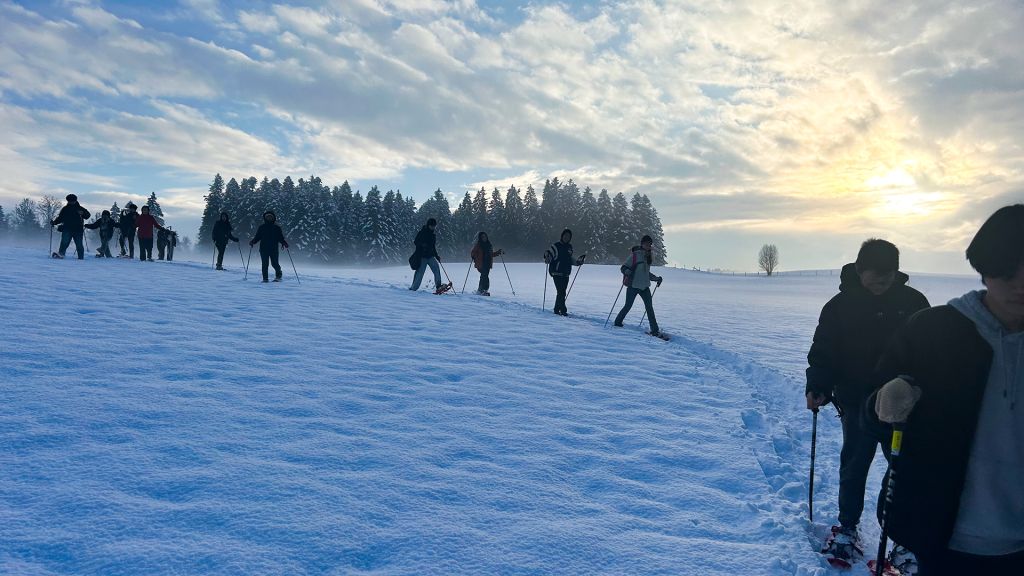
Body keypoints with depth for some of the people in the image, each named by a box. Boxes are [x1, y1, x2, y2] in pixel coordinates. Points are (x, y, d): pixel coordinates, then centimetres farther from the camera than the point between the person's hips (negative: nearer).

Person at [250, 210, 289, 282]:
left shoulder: (277, 228, 9)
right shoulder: (261, 227, 11)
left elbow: (280, 238, 8)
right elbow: (257, 237, 11)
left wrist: (284, 243, -10)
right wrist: (252, 242, -6)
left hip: (274, 249, -1)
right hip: (264, 249, 1)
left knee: (274, 263, -8)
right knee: (265, 264, -3)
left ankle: (278, 275, 15)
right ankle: (265, 278, 3)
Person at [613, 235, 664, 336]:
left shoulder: (648, 257, 12)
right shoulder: (635, 255, -9)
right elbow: (623, 268, -10)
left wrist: (656, 278, 17)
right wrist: (628, 272, -30)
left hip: (644, 286, 6)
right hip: (633, 285, -6)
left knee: (649, 307, -1)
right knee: (628, 306, 3)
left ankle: (655, 330, 0)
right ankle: (618, 322, 25)